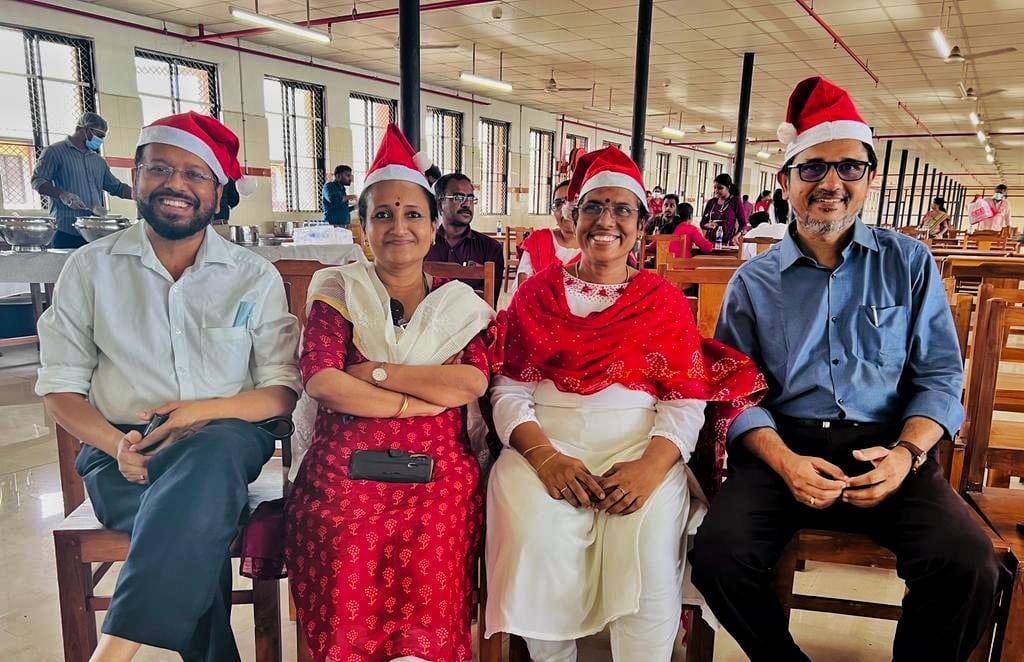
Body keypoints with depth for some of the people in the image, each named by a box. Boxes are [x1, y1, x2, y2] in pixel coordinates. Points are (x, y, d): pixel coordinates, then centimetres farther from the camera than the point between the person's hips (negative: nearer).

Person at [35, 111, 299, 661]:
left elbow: (282, 392, 1)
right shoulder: (90, 269, 8)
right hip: (124, 449, 0)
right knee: (198, 515, -33)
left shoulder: (255, 277, 5)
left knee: (213, 454, -37)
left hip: (225, 439, 0)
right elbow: (61, 388, 7)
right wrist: (117, 445, -13)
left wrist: (204, 411, -18)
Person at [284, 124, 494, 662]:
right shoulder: (339, 291, 11)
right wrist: (419, 399, -7)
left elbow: (473, 382, -4)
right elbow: (320, 381, -5)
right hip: (345, 466, 0)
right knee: (348, 563, -26)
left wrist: (373, 372, -5)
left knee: (427, 564, -26)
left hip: (438, 468, 1)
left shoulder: (460, 304, 14)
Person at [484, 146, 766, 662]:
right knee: (537, 537, -27)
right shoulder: (536, 292, 11)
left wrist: (652, 465, -19)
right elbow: (509, 390, 2)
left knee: (649, 542, -29)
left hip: (641, 445, 0)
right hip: (547, 443, 1)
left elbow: (687, 401, 1)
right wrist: (545, 455, -17)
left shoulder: (664, 300, 10)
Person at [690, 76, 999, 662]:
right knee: (718, 557, -25)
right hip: (785, 445, 0)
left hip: (887, 447, 1)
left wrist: (907, 452, -12)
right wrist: (785, 461, -15)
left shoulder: (909, 263, 9)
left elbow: (940, 376, 7)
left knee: (969, 566, -27)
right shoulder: (753, 282, 8)